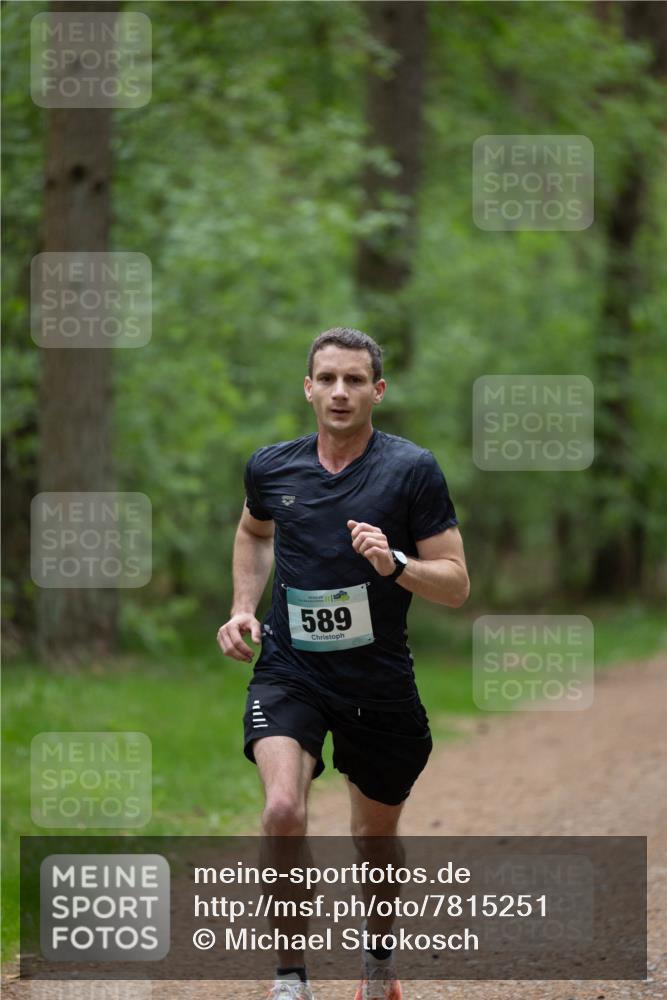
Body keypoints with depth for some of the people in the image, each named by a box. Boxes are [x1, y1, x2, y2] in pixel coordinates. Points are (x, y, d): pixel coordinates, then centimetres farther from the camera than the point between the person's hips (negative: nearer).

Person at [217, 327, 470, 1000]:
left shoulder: (413, 471, -8)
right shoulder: (271, 467, 1)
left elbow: (455, 585, -7)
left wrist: (394, 564, -25)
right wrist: (243, 608, 11)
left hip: (379, 684, 0)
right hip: (289, 672, 0)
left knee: (375, 837, 15)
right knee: (283, 810, -25)